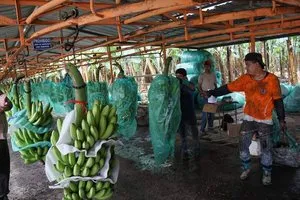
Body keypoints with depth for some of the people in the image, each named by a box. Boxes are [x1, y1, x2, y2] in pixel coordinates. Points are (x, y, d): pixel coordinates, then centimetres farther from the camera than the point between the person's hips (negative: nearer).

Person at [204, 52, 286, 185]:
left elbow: (278, 101, -7)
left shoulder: (272, 79, -14)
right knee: (243, 145, 7)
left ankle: (266, 173, 25)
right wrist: (211, 93, -13)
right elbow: (228, 88, -6)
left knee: (265, 148, 5)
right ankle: (246, 168, 29)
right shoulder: (245, 78, -7)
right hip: (249, 118, 3)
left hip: (265, 120, -3)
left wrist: (281, 120, -3)